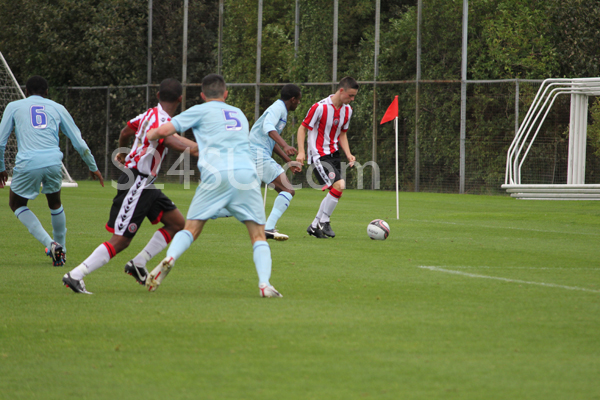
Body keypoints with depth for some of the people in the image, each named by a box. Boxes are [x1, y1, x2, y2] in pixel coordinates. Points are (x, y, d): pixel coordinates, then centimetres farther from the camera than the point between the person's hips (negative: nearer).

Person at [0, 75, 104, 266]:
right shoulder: (57, 108, 20)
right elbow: (79, 143, 22)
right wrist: (93, 167, 33)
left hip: (27, 164, -2)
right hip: (53, 162, 2)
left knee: (17, 204, 19)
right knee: (55, 203, 28)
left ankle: (50, 243, 0)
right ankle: (60, 251, 31)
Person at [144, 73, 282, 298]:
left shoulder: (202, 111, 16)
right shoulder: (239, 114, 30)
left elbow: (165, 130, 8)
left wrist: (146, 136, 28)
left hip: (216, 174, -2)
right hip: (246, 172, 2)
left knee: (191, 228, 6)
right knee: (258, 235, 5)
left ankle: (170, 258, -21)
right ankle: (264, 283, -15)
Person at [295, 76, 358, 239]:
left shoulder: (347, 110, 7)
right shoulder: (320, 107, -15)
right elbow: (303, 128, -8)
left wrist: (348, 154, 5)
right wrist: (301, 151, -18)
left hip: (333, 154, 8)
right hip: (319, 156, -8)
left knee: (333, 194, 5)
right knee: (339, 185, -20)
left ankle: (315, 226, 19)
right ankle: (324, 221, -5)